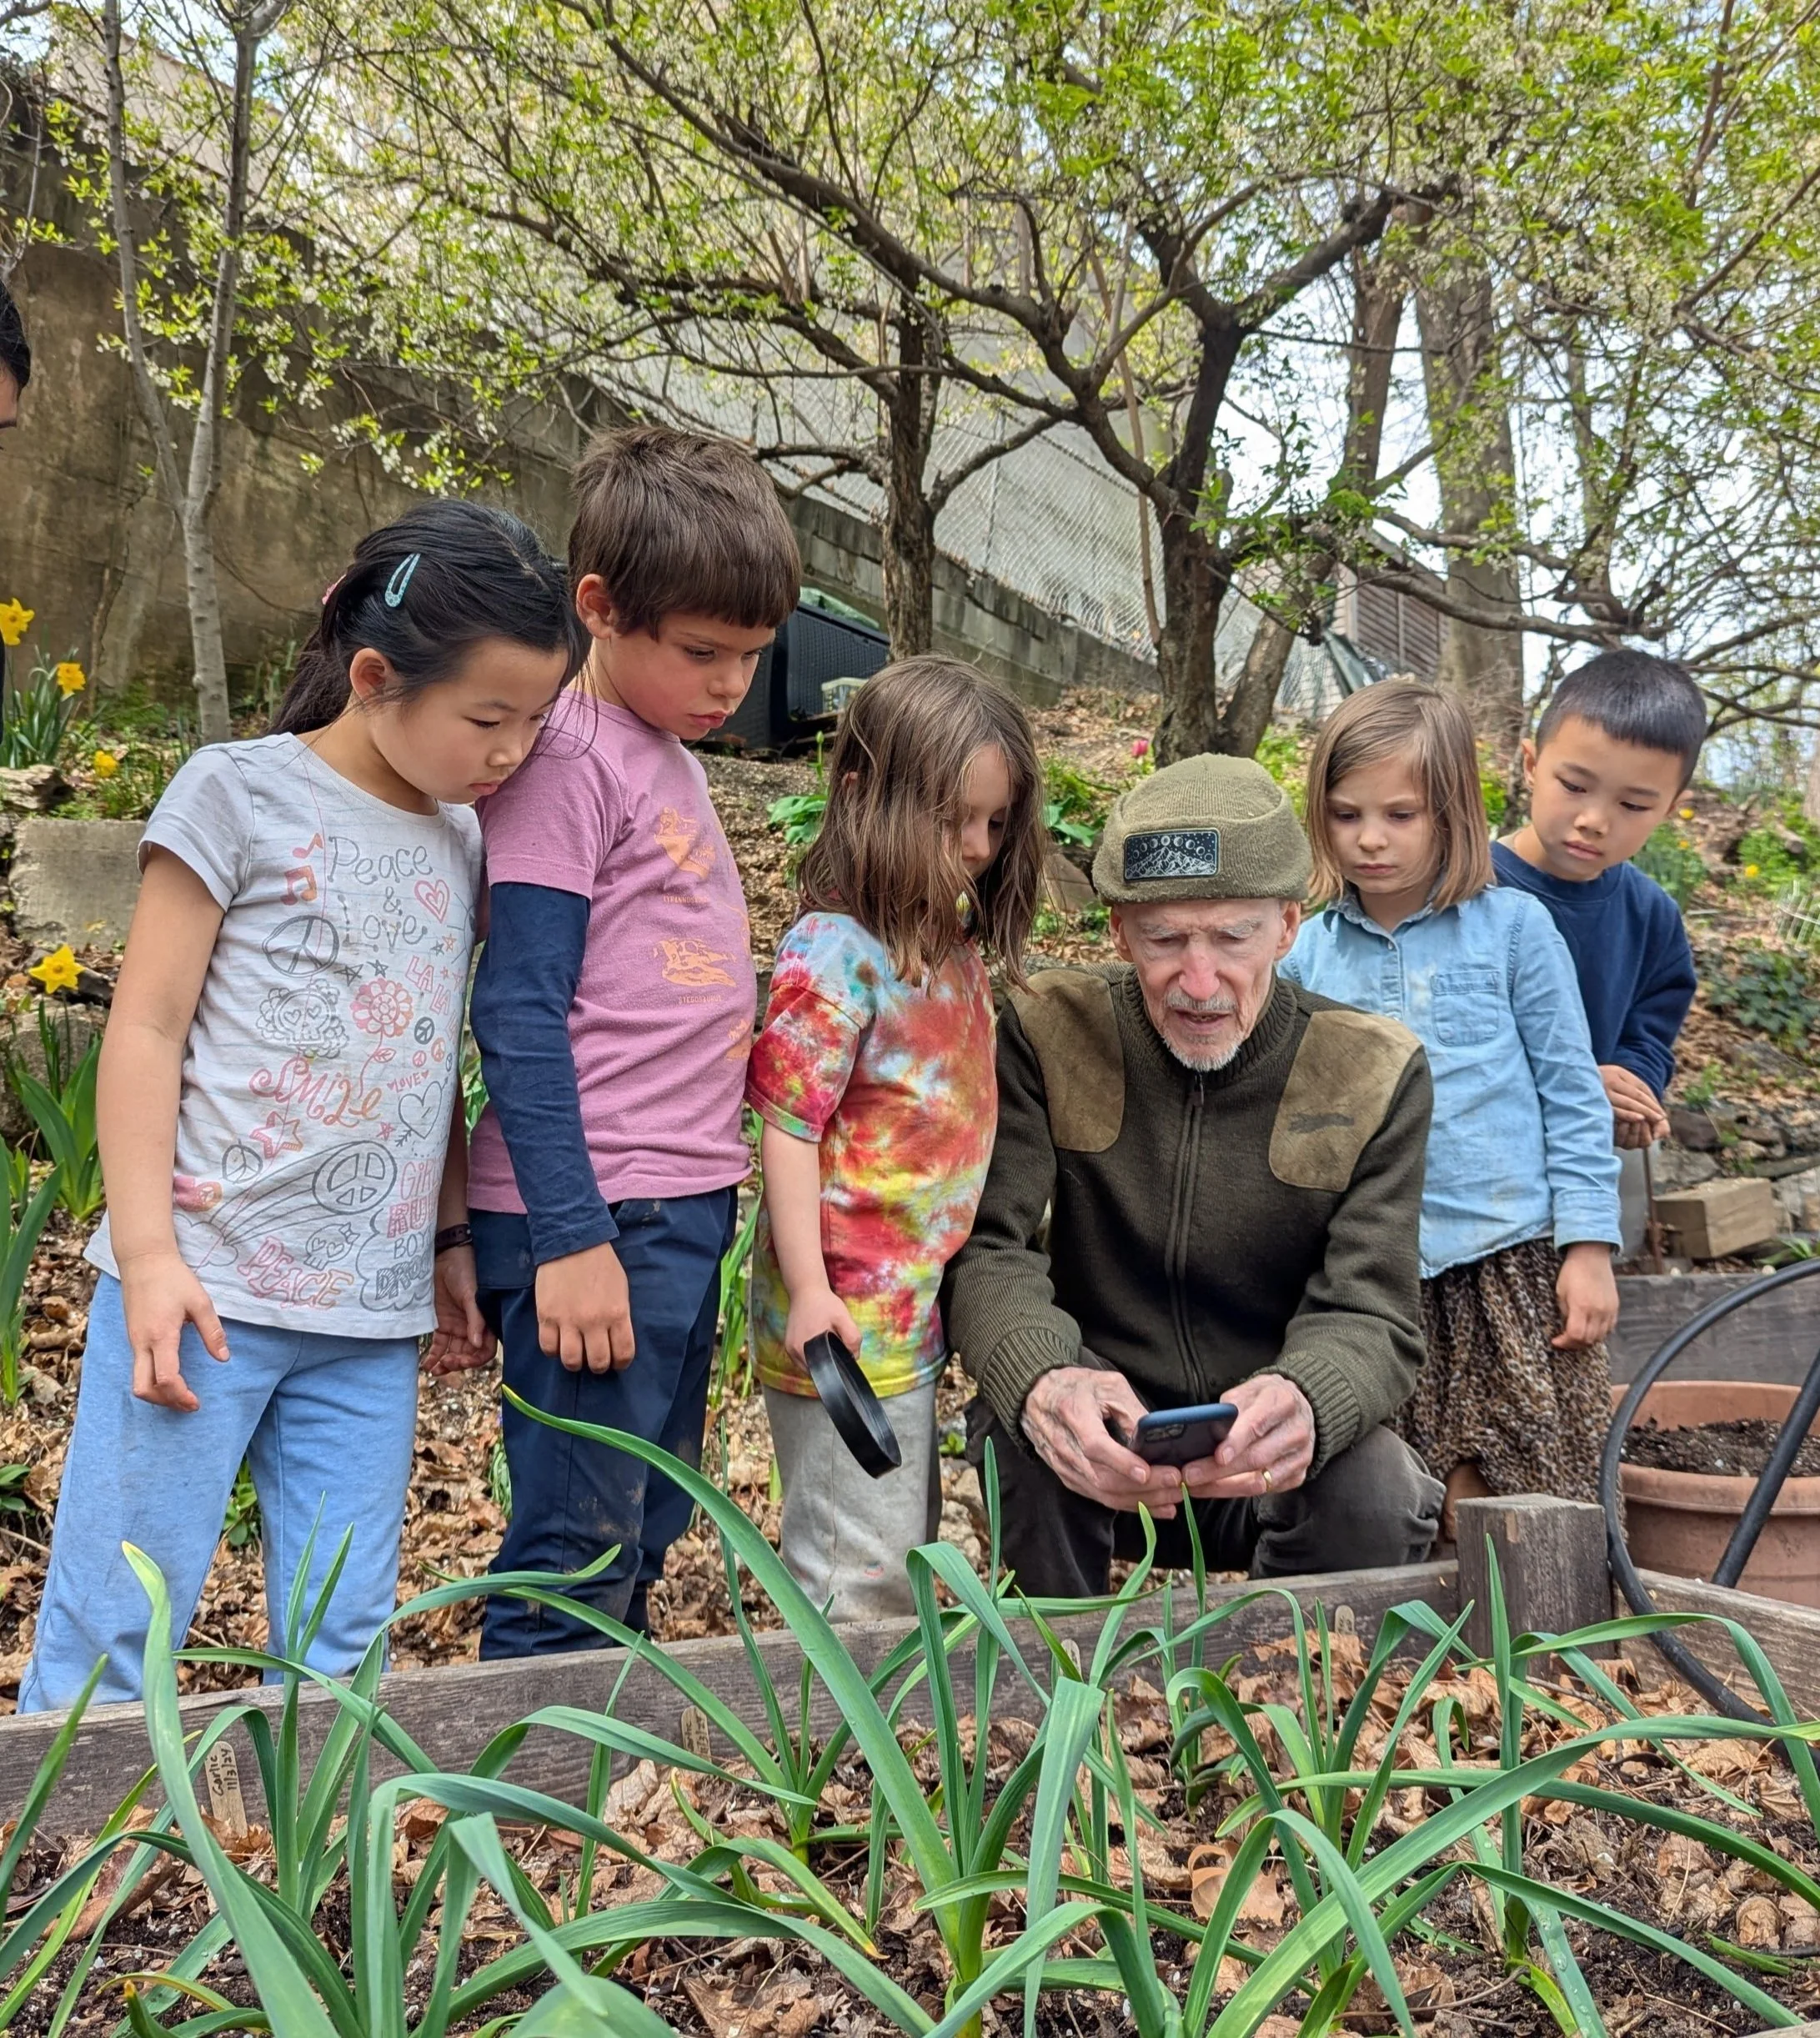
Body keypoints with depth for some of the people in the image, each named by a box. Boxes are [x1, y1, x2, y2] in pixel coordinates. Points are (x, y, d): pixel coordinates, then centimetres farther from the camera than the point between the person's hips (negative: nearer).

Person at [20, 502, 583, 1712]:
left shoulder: (463, 837, 12)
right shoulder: (240, 793, -4)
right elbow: (146, 1031, -6)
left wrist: (453, 1243, 15)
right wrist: (148, 1251, -12)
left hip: (373, 1316, 5)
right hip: (207, 1287, -5)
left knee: (341, 1647, 8)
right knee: (113, 1635, 1)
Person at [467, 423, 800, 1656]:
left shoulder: (675, 754, 13)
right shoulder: (569, 763, -12)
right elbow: (521, 1014, -16)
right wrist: (571, 1236, -19)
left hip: (686, 1204, 9)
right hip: (594, 1217, -9)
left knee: (650, 1530, 18)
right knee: (579, 1551, -1)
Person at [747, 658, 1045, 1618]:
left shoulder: (953, 941, 6)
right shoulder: (835, 955, -19)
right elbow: (788, 1129, -19)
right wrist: (809, 1289, -23)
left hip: (915, 1311, 9)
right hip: (848, 1316, -9)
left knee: (906, 1548, 22)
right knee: (861, 1573, 3)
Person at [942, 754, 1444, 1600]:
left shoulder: (1375, 1075, -7)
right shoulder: (1049, 1032, -7)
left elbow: (1373, 1318, -13)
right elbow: (987, 1250, -15)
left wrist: (1304, 1402, -40)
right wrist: (1041, 1380, -40)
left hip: (1272, 1464, 1)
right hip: (1101, 1446, 0)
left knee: (1373, 1497, -30)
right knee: (1024, 1422, -32)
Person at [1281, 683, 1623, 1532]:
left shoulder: (1513, 926, -3)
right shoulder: (1311, 952, 3)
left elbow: (1571, 1094, -1)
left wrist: (1589, 1246, -4)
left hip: (1514, 1252, -2)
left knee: (1544, 1513, 4)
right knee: (1451, 1509, 9)